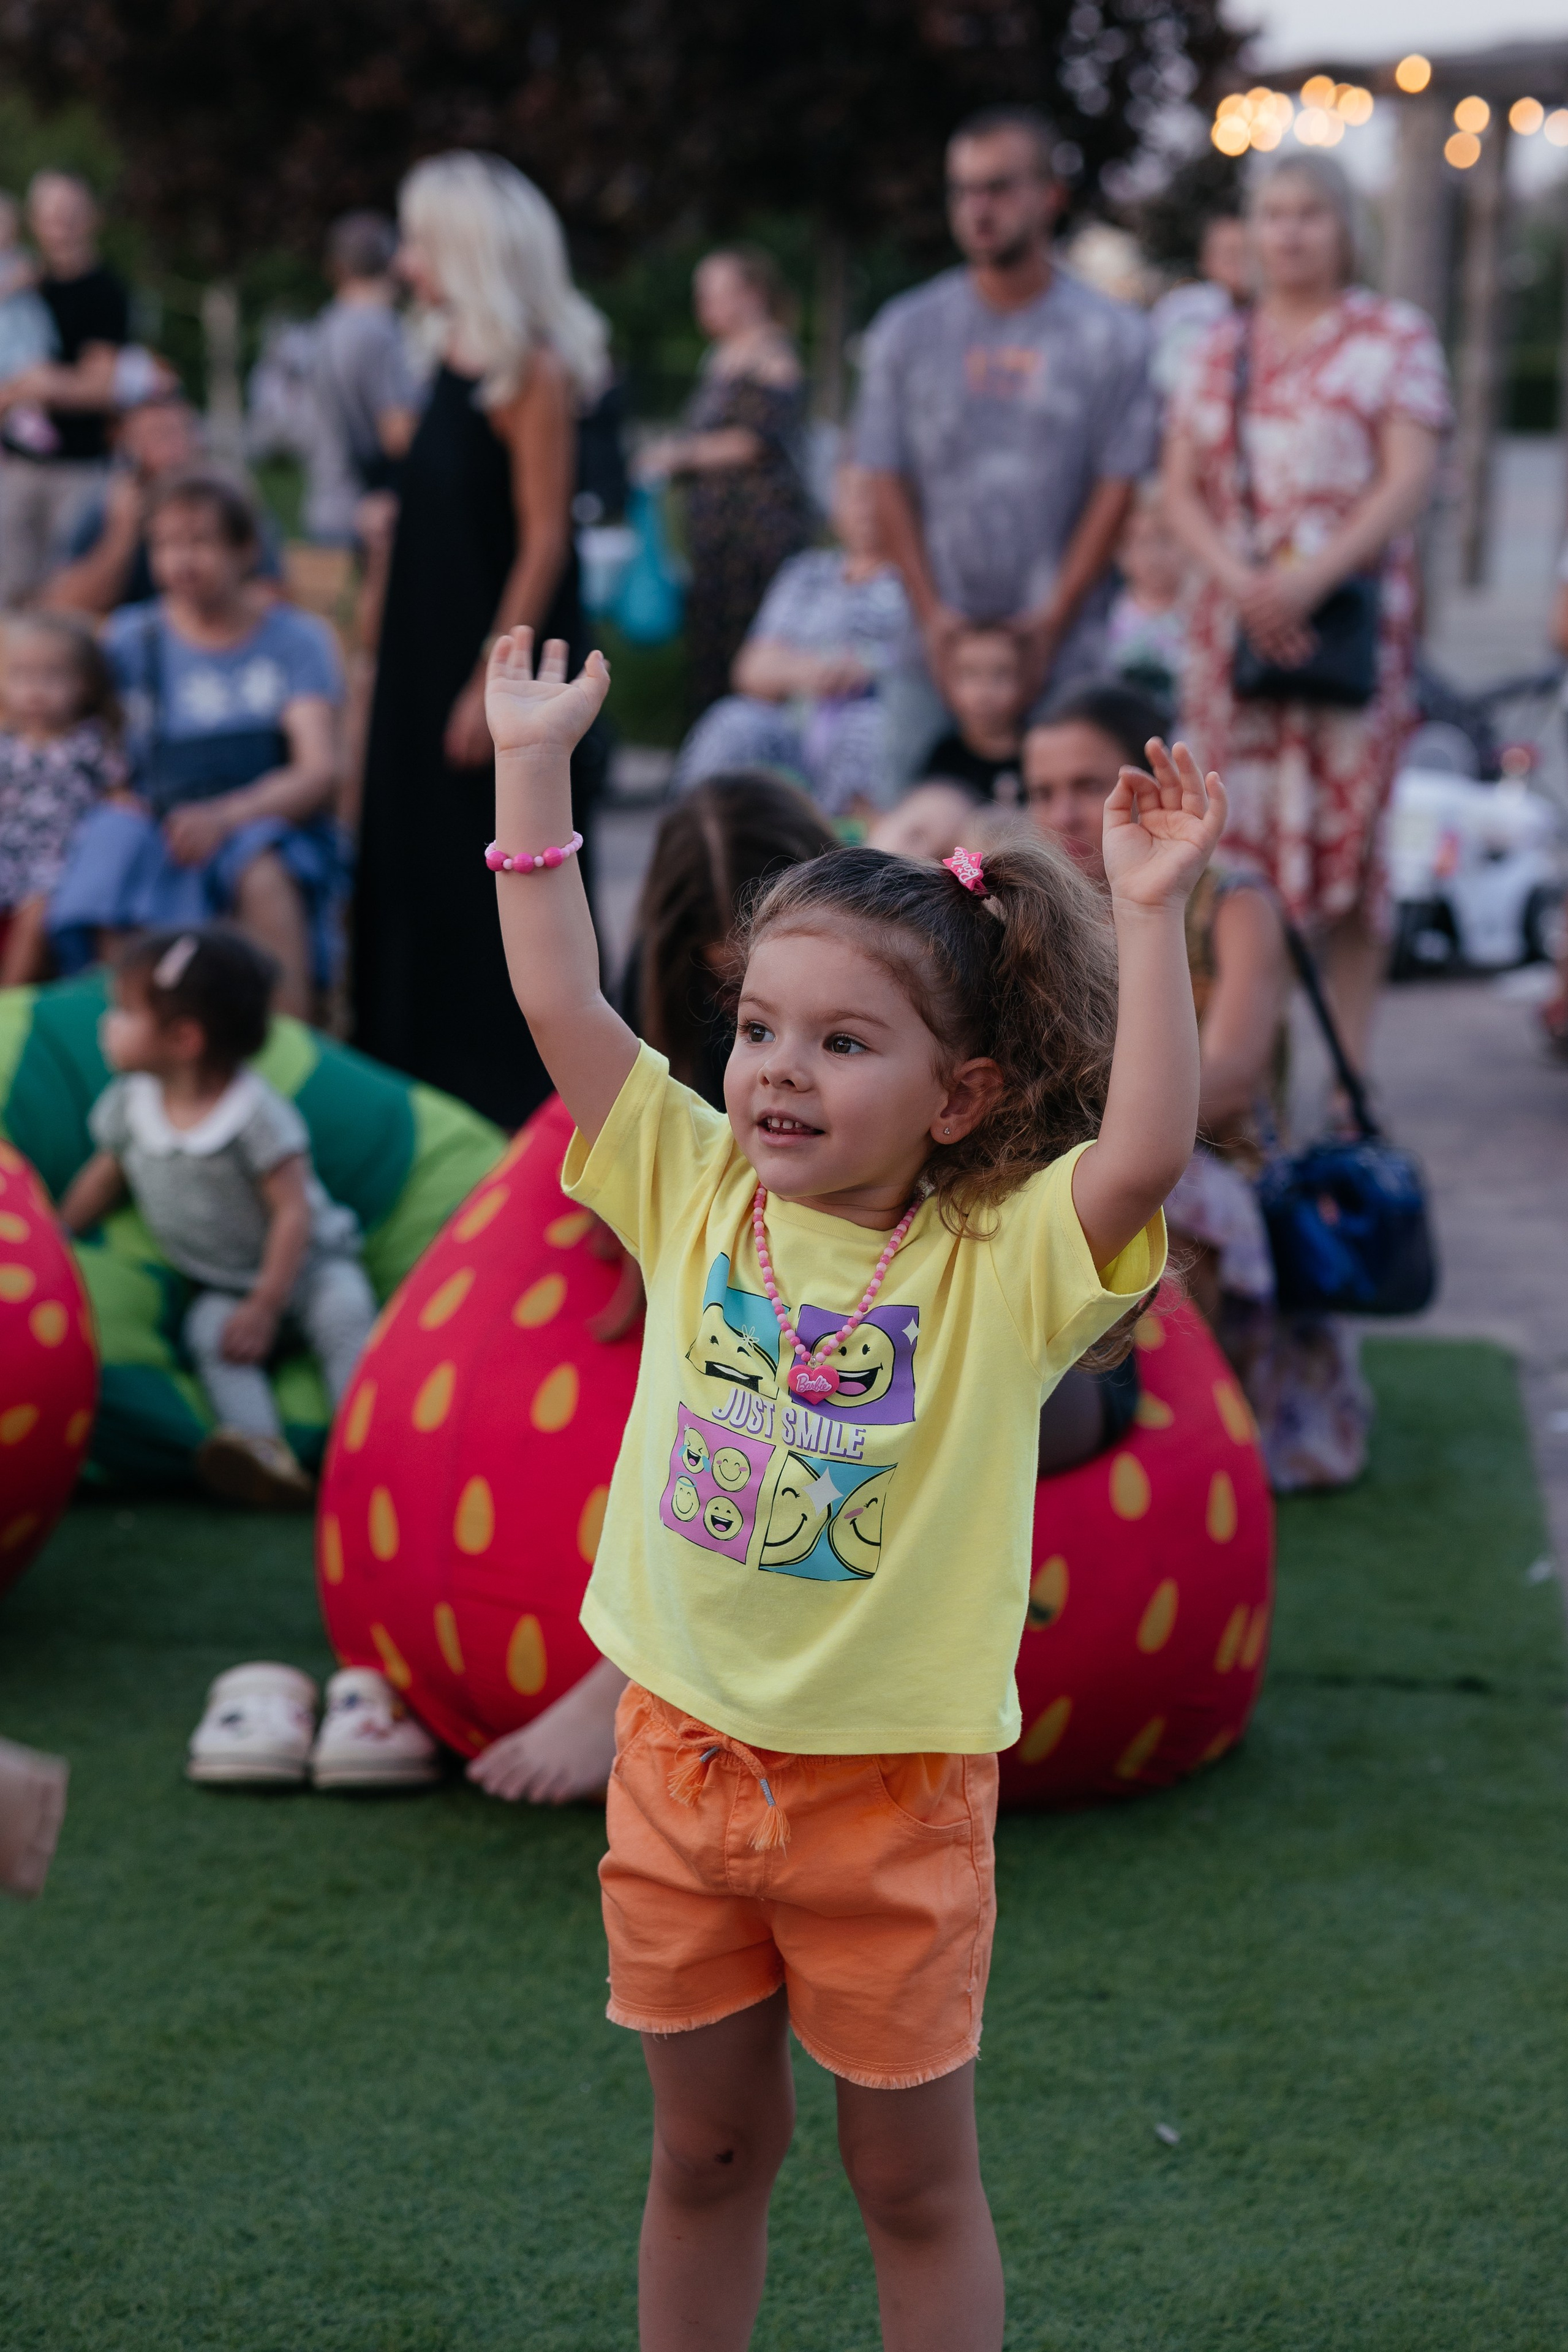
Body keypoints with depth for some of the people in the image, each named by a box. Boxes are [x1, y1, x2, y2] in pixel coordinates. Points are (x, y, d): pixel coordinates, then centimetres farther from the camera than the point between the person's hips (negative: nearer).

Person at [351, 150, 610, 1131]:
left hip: (505, 655, -8)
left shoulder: (533, 371, -15)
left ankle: (523, 1085, 10)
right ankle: (433, 1063, 23)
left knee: (497, 879, -1)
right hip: (431, 658, 8)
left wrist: (490, 681, -20)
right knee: (426, 866, 13)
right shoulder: (458, 358, 10)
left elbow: (544, 541, -17)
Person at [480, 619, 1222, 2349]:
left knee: (912, 2177, 11)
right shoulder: (697, 1198, -2)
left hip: (892, 1794, -3)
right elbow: (561, 1002, -4)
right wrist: (533, 769, -6)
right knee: (703, 2152, 19)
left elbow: (1146, 1153, -29)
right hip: (681, 1755, 3)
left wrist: (1148, 920, -34)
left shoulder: (1002, 1266, -12)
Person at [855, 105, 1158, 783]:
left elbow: (1117, 491, -1)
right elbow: (889, 486, 7)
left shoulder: (1111, 336, 3)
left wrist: (1052, 624, -9)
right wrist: (932, 615, -4)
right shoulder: (905, 331, 9)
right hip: (934, 656, 2)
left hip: (1063, 657, -2)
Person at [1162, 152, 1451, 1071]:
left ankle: (1350, 1070, 0)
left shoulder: (1396, 336, 3)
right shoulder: (1222, 350, 15)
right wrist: (1238, 578, -9)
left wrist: (1311, 579, -18)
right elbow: (1183, 489, 10)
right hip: (1236, 616, 4)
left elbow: (1409, 480, -6)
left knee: (1349, 835, -5)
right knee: (1242, 841, 0)